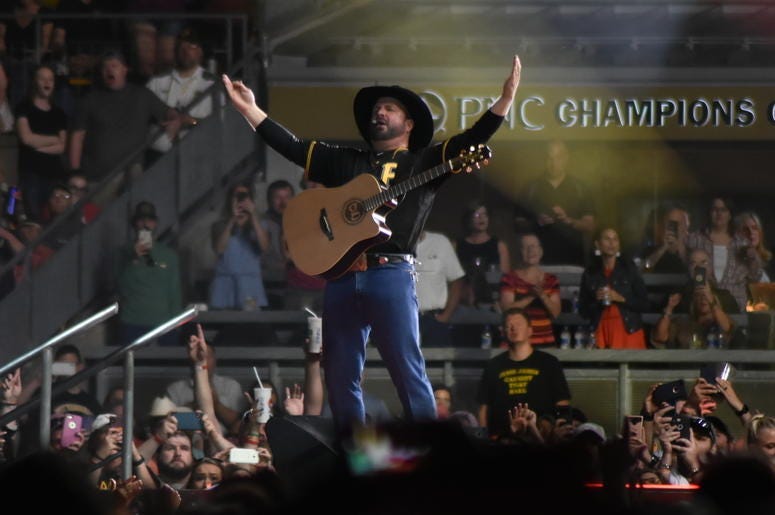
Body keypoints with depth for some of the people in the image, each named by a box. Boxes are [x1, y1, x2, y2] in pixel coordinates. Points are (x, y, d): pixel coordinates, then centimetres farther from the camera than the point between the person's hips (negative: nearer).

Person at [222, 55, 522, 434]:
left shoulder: (423, 163, 12)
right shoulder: (345, 162, 24)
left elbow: (473, 140, 1)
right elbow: (291, 147, 21)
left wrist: (506, 99, -13)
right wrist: (248, 108, 15)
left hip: (391, 273, -5)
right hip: (342, 273, 5)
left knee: (408, 373, -9)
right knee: (340, 377, 4)